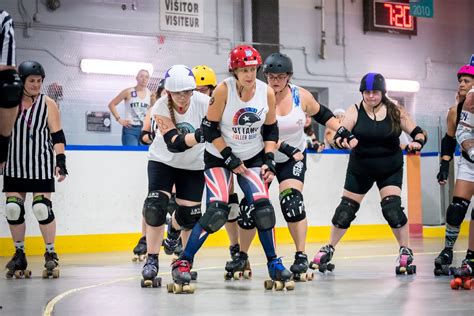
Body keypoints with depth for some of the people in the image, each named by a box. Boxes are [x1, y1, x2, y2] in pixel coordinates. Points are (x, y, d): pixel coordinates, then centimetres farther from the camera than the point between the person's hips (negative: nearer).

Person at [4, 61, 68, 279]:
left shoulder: (48, 104, -2)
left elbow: (57, 135, -3)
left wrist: (60, 161, -11)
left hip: (41, 166, -3)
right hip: (14, 165, 3)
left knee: (42, 208, -7)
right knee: (13, 209, 1)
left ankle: (51, 255, 6)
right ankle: (19, 256, 15)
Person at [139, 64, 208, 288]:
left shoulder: (204, 103, -24)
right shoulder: (161, 108, -25)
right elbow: (174, 143, -35)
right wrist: (200, 135, -52)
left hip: (193, 165, 1)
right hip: (163, 161, -1)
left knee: (189, 215, 1)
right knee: (155, 208, -17)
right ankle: (151, 262, -7)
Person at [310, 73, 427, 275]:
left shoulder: (396, 112, -8)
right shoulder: (355, 112, -9)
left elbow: (418, 132, -5)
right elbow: (339, 135, -18)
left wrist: (417, 142, -28)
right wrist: (341, 140, -42)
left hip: (390, 169, -1)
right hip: (360, 169, 1)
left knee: (392, 209, -15)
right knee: (346, 210, 5)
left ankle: (405, 253, 2)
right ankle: (329, 249, 23)